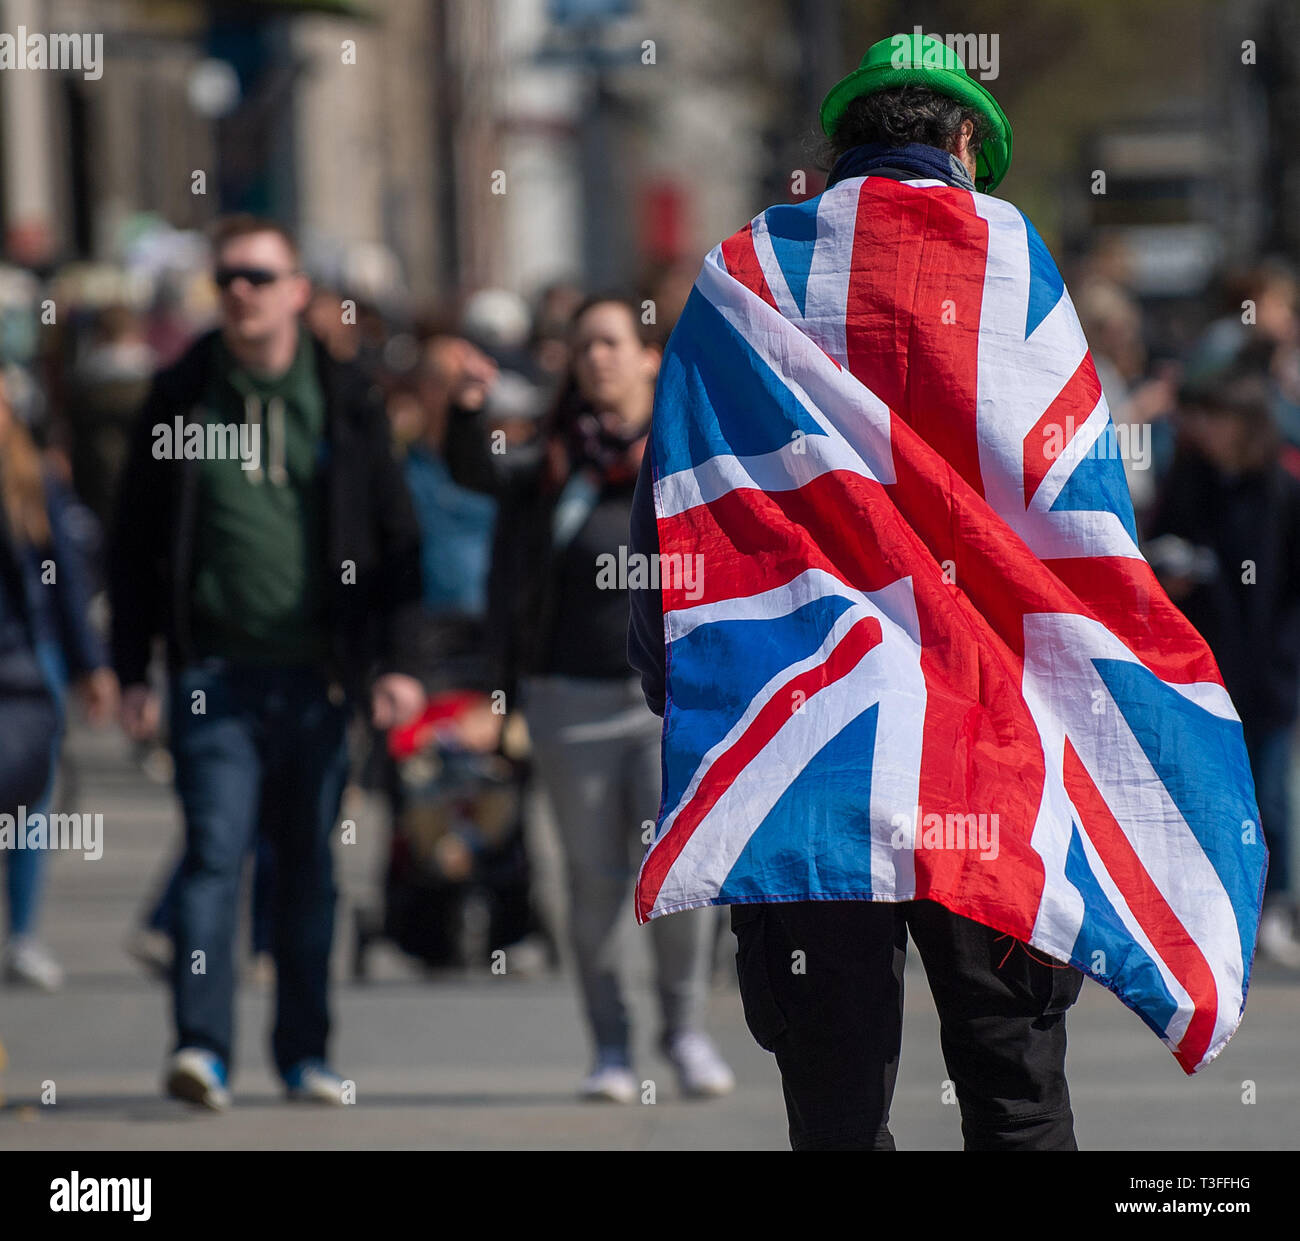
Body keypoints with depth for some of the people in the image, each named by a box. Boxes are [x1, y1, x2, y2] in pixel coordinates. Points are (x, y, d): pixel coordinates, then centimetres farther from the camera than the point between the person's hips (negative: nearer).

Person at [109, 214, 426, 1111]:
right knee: (214, 851, -12)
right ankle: (203, 1046, -16)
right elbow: (136, 542, 7)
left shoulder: (347, 404, 6)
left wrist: (393, 661, -1)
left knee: (310, 867, 8)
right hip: (216, 673, -1)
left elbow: (396, 537, 8)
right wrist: (134, 670, 2)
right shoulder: (181, 398, 5)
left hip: (317, 675, 1)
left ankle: (305, 1052, 17)